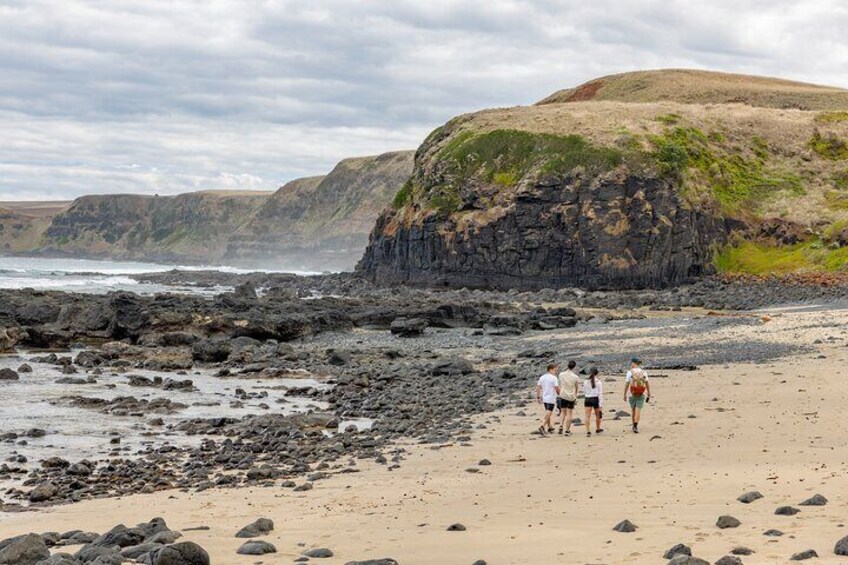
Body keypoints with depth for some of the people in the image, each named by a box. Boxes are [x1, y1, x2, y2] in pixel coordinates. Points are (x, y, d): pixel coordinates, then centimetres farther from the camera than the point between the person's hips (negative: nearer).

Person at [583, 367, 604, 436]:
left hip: (587, 399, 1)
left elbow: (584, 392, 8)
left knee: (588, 416, -2)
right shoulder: (598, 382, -7)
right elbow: (600, 394, -9)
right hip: (595, 399, -1)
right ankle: (597, 429, 35)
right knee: (597, 415, 19)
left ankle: (588, 430, -12)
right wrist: (601, 404, -9)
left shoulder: (586, 382, 0)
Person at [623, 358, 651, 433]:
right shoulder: (643, 372, 1)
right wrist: (649, 394, 8)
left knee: (633, 410, 16)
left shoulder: (630, 372, -6)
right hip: (641, 394, 1)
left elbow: (626, 384, -8)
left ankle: (634, 426, 26)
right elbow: (647, 384, 0)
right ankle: (635, 426, -17)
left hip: (632, 394, -1)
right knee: (638, 410, -3)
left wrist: (625, 395, -1)